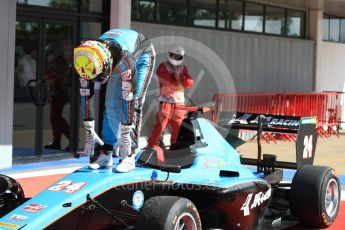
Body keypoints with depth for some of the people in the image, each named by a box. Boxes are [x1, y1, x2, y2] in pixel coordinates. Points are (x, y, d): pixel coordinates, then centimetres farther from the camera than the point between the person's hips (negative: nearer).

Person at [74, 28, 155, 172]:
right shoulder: (87, 61, -28)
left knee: (134, 104, -18)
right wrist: (89, 131, -18)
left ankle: (129, 157, -18)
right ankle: (106, 155, 0)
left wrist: (125, 135, -38)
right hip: (117, 62, 5)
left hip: (141, 56, -5)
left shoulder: (124, 60, -45)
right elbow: (86, 95, -21)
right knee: (111, 106, -4)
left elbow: (129, 98, -41)